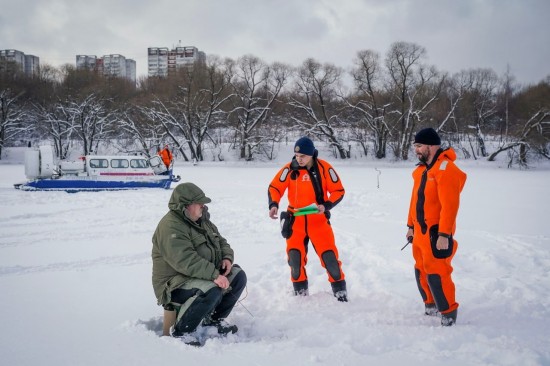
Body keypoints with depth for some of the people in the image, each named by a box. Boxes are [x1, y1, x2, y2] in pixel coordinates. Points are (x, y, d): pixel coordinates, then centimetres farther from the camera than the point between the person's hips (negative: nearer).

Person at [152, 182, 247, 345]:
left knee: (238, 276, -1)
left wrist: (227, 257, -4)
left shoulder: (202, 220, 10)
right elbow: (186, 261, -32)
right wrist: (214, 275, -36)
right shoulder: (170, 227, -22)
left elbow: (221, 242, 19)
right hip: (175, 285, -10)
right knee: (212, 290, -34)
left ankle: (214, 319, 12)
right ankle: (181, 330, -16)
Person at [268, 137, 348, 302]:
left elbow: (338, 191, -4)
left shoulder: (324, 168, -10)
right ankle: (301, 292, 21)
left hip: (318, 220, -2)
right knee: (295, 256, 2)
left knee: (329, 255, -5)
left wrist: (326, 206, -20)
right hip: (295, 220, 2)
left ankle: (340, 291, 12)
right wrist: (273, 204, -22)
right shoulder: (289, 169, -7)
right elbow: (275, 187, -3)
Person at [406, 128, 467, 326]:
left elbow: (449, 205, -22)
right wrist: (411, 226, 20)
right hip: (421, 231, 9)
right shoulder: (421, 170, 11)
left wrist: (444, 235, -24)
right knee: (421, 270, 17)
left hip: (436, 233, -9)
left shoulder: (445, 169, -18)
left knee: (436, 273, -7)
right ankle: (431, 304, 33)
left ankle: (448, 312, 7)